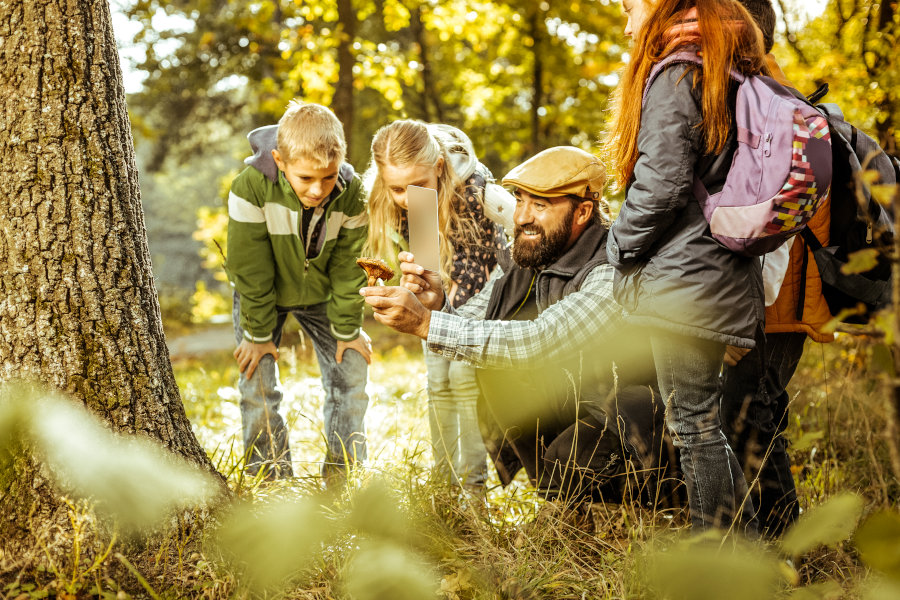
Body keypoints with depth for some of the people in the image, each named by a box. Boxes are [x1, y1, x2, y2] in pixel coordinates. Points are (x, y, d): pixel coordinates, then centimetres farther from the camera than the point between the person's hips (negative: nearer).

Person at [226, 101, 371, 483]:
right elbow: (250, 270, -23)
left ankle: (344, 473, 14)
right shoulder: (251, 188, -34)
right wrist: (257, 333, -16)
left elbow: (347, 267, -13)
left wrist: (347, 330, -8)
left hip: (321, 294, 2)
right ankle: (272, 480, 6)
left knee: (351, 373, 0)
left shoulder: (350, 192, -26)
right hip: (262, 293, -2)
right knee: (257, 382, -7)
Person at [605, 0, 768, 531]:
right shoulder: (731, 78, 18)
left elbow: (661, 187, -18)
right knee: (705, 417, 14)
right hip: (726, 272, 9)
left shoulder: (675, 77, -10)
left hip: (685, 276, -9)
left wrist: (621, 247, -4)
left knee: (693, 420, -3)